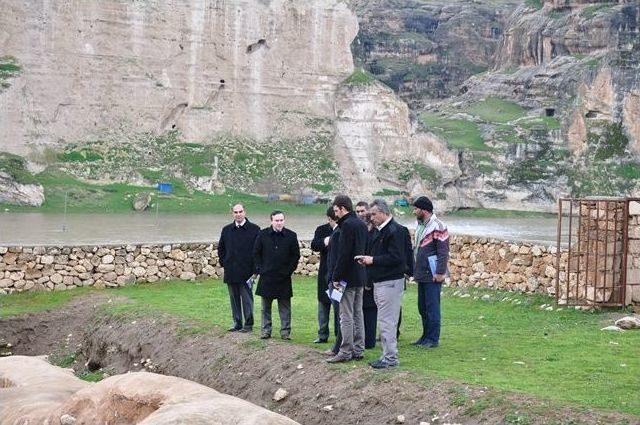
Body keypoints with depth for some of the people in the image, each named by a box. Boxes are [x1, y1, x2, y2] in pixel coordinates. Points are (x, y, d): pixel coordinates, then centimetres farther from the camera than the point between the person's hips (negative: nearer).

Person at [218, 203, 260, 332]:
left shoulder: (254, 229, -2)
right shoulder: (226, 230, 11)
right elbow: (220, 248, 21)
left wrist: (255, 267, -6)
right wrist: (223, 263, 10)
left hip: (246, 271, -4)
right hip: (230, 272, 4)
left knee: (247, 298, -1)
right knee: (234, 298, 9)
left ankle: (248, 324, 6)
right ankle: (237, 323, 17)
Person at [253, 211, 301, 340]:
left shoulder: (291, 236, -1)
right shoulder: (263, 234, 0)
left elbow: (296, 255, 5)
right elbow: (256, 253, 7)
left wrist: (289, 270, -2)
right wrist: (259, 269, 0)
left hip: (284, 277, -1)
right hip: (266, 276, 1)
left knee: (285, 306, 3)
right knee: (266, 306, 8)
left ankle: (285, 331, 9)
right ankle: (266, 330, 16)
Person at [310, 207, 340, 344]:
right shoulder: (321, 230, 3)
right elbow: (314, 245, -11)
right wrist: (325, 241, -29)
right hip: (325, 272, 3)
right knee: (323, 304, 9)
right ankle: (322, 335, 17)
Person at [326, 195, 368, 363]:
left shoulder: (347, 225, -15)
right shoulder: (362, 225, 13)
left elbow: (343, 254, -19)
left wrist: (336, 277, -15)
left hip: (348, 277, -9)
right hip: (360, 277, 9)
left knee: (346, 316, -5)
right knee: (358, 314, 13)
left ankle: (345, 352, -3)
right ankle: (358, 350, 17)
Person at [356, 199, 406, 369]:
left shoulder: (394, 231, -14)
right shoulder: (379, 231, 17)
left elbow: (395, 257, -21)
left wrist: (373, 260, -16)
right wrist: (367, 259, 5)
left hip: (390, 282, -10)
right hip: (379, 281, 10)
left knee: (387, 321, -8)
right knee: (385, 320, 13)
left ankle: (391, 358, -3)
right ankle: (387, 355, 19)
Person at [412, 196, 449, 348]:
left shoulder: (438, 227, -13)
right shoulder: (420, 226, 16)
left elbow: (443, 252, -16)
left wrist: (440, 273, -19)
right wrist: (413, 269, 18)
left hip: (432, 276, -9)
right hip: (421, 274, 9)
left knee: (432, 307, -4)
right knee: (422, 307, 13)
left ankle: (433, 339, 2)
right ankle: (426, 336, 21)